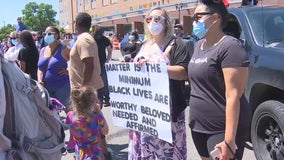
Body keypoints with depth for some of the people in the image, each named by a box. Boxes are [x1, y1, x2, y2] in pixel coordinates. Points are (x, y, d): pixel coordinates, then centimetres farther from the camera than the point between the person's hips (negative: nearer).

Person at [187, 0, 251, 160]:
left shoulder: (230, 46, -16)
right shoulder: (198, 45, 9)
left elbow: (233, 95, -22)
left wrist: (229, 140, -25)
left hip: (222, 129, -8)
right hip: (199, 126, 8)